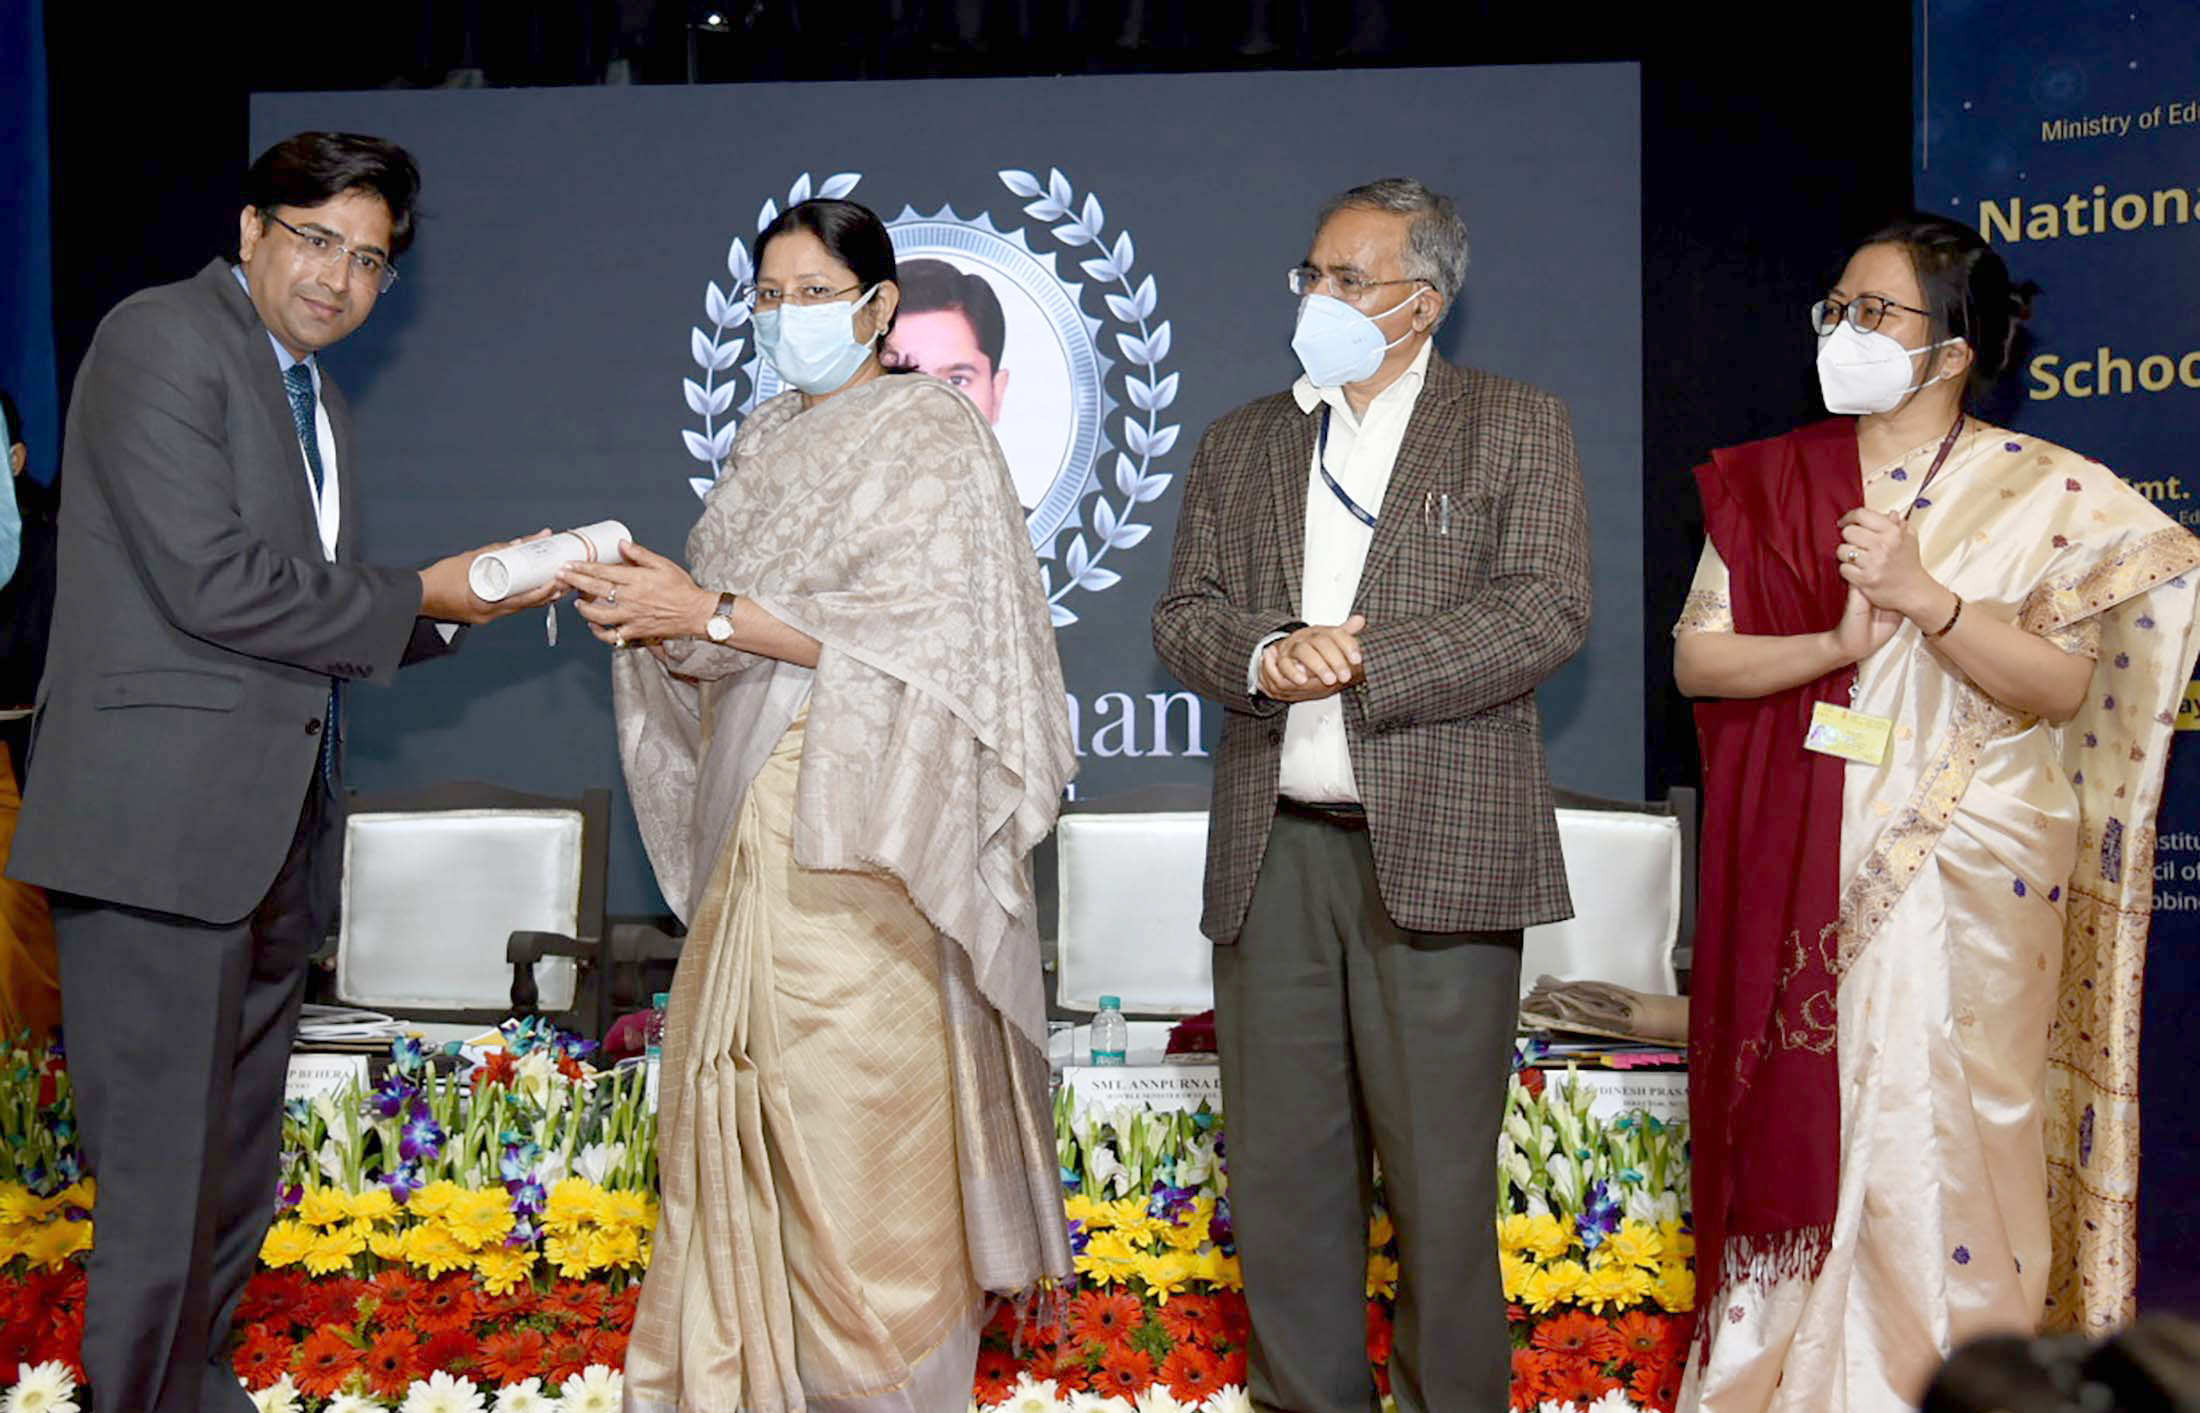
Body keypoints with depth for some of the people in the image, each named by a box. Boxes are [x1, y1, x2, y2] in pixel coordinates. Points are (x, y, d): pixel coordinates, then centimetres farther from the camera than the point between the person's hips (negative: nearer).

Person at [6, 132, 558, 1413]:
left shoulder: (321, 403, 21)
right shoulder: (161, 339, -7)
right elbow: (213, 584, -17)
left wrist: (473, 594, 6)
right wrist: (419, 598, -8)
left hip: (273, 834, 9)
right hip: (165, 824, -9)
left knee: (236, 1178, 16)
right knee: (166, 1181, -5)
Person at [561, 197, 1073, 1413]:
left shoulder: (930, 433, -3)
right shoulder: (765, 445, 18)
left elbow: (916, 632, -14)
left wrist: (712, 610, -16)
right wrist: (652, 618, -3)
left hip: (863, 816, -7)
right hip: (754, 814, 7)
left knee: (859, 1114, -6)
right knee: (735, 1100, 5)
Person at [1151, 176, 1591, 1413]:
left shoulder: (1518, 426, 5)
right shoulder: (1241, 444, 17)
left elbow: (1551, 609, -7)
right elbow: (1186, 614, 10)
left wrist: (1360, 660, -14)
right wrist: (1266, 655, -12)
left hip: (1437, 847, -4)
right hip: (1273, 848, 4)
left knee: (1442, 1173, 0)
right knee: (1282, 1169, 8)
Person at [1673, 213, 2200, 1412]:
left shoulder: (2039, 494, 0)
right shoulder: (1771, 483, 9)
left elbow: (2060, 686, -8)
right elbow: (1696, 656, 2)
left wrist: (1923, 595, -20)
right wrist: (1833, 645, -14)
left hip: (1963, 877, -2)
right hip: (1798, 875, 3)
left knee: (1937, 1143, -2)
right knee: (1793, 1131, 5)